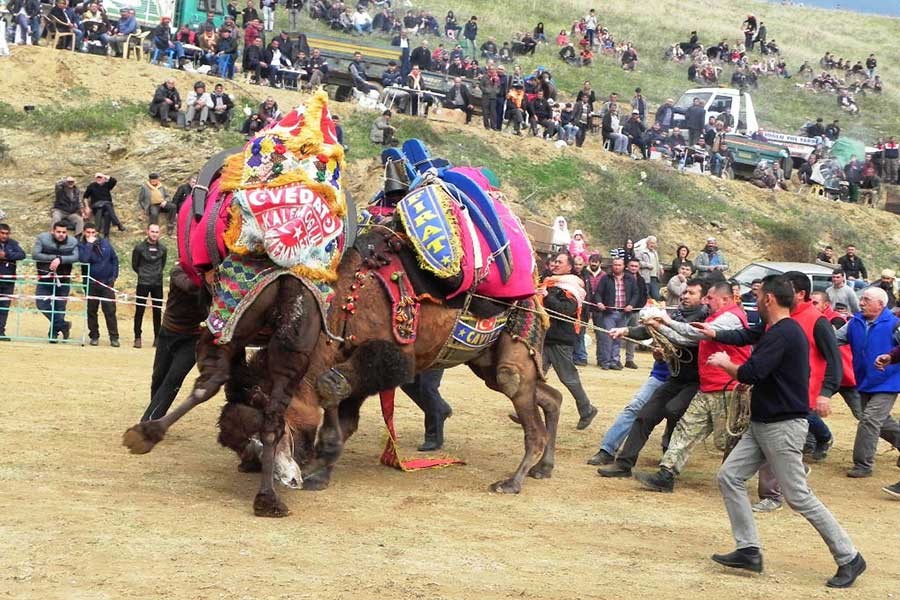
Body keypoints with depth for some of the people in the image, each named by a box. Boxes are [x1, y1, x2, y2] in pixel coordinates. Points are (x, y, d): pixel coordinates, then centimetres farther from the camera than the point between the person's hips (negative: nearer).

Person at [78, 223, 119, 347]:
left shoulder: (105, 243, 3)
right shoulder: (82, 246, -5)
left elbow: (114, 259, 10)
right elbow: (83, 259, -25)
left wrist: (114, 275, 4)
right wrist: (89, 244, -21)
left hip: (108, 282, 1)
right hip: (91, 283, -1)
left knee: (110, 310, -2)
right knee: (91, 311, 6)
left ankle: (114, 337, 1)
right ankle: (94, 336, 16)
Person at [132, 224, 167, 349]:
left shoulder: (162, 248, 5)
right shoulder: (140, 247, -3)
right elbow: (134, 265, 7)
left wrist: (158, 273, 9)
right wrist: (143, 274, 9)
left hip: (158, 283, 2)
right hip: (143, 283, -2)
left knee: (157, 311, 5)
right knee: (139, 310, -2)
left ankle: (157, 337, 12)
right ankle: (137, 337, 3)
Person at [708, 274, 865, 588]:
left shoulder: (782, 334, -19)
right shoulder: (789, 331, 14)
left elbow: (750, 374, -26)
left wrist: (725, 363, -7)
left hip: (783, 426, -11)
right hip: (763, 424, 11)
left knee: (799, 497, -6)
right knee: (729, 476, 6)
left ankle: (849, 558, 4)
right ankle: (749, 551, 8)